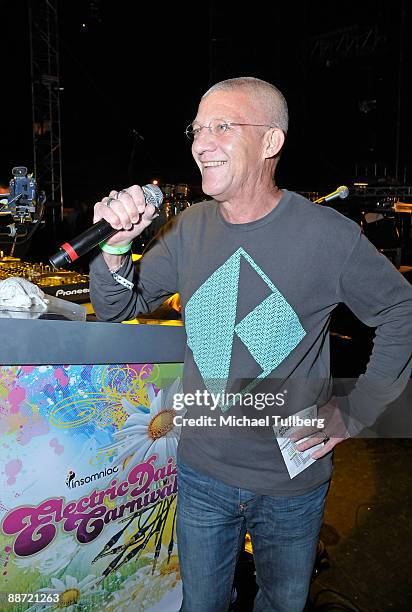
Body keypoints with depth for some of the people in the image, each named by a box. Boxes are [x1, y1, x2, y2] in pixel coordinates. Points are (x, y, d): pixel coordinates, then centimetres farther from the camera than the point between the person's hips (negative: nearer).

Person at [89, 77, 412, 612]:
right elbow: (114, 308, -1)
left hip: (292, 482, -2)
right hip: (202, 472, 3)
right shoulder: (192, 228, -6)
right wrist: (119, 243, -21)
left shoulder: (328, 235, -17)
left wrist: (357, 411, -8)